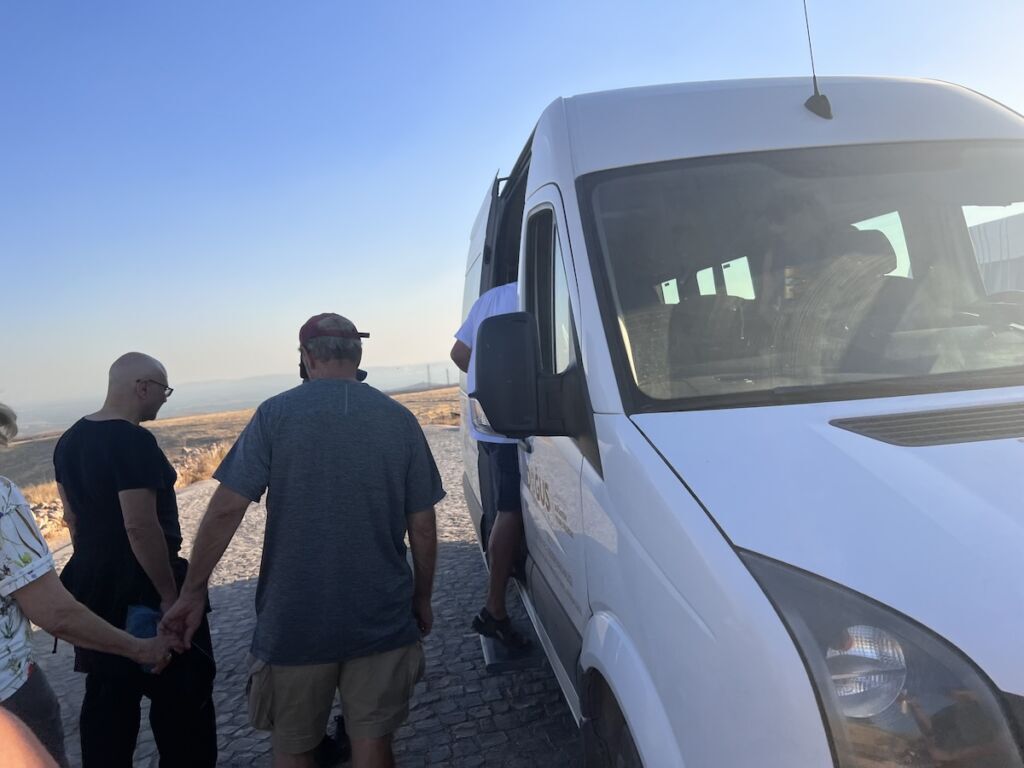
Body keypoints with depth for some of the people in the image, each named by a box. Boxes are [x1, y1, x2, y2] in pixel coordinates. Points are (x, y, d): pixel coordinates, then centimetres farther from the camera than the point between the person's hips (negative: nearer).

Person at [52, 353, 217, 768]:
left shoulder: (70, 440, 6)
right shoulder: (133, 442, -22)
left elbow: (73, 516, 14)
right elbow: (140, 527, -26)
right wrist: (171, 594, -20)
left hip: (94, 584, 9)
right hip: (142, 586, -9)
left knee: (106, 694, 19)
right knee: (181, 693, 7)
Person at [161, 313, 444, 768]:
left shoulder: (276, 414, -7)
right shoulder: (399, 420, -3)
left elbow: (226, 510, -10)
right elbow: (422, 530, 0)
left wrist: (193, 591, 2)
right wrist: (422, 600, 13)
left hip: (293, 623, -1)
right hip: (382, 621, 2)